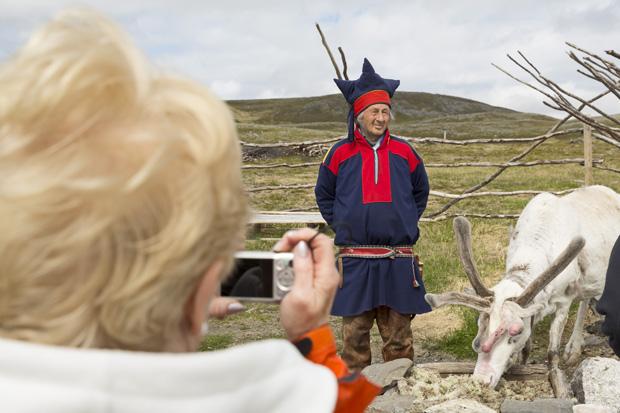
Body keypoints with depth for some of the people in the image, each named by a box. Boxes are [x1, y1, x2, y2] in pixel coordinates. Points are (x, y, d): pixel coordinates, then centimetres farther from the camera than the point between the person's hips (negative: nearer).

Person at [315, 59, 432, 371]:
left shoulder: (404, 153, 5)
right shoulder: (340, 154, 1)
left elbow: (421, 192, 20)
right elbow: (323, 195, 16)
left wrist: (407, 223, 10)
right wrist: (341, 226, 6)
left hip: (398, 262, 1)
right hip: (355, 261, -1)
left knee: (398, 337, 7)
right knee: (354, 336, 6)